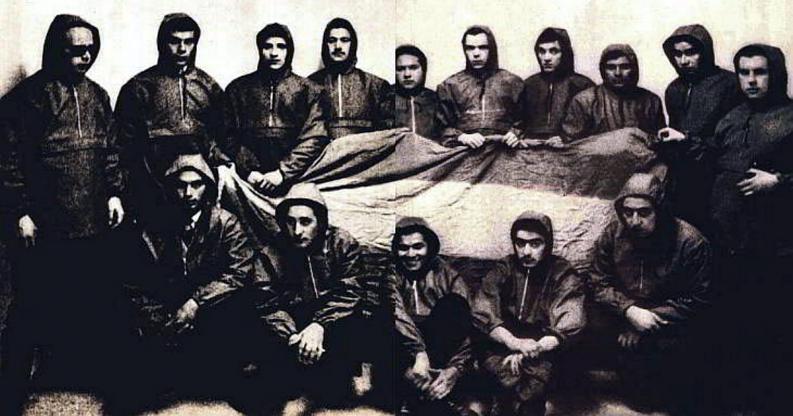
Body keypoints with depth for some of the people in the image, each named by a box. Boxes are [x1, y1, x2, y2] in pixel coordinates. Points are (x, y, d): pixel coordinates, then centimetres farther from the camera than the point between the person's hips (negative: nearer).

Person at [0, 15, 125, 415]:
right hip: (44, 225, -5)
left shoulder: (97, 96, 13)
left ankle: (81, 370, 30)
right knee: (33, 307, 1)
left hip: (93, 222, 6)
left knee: (93, 300, 12)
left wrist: (114, 193, 9)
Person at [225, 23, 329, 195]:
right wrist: (247, 171, -6)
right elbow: (230, 137, 9)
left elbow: (314, 139, 1)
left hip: (293, 177, -1)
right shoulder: (237, 88, 17)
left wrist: (283, 172, -9)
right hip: (250, 178, 2)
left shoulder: (308, 90, 13)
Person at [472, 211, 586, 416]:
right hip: (503, 347, 1)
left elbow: (567, 329, -9)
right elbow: (483, 316, -4)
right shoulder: (503, 270, 5)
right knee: (509, 379, -30)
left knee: (538, 375, -31)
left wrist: (528, 352, -22)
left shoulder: (563, 275, 1)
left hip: (543, 350, -1)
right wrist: (516, 343, -21)